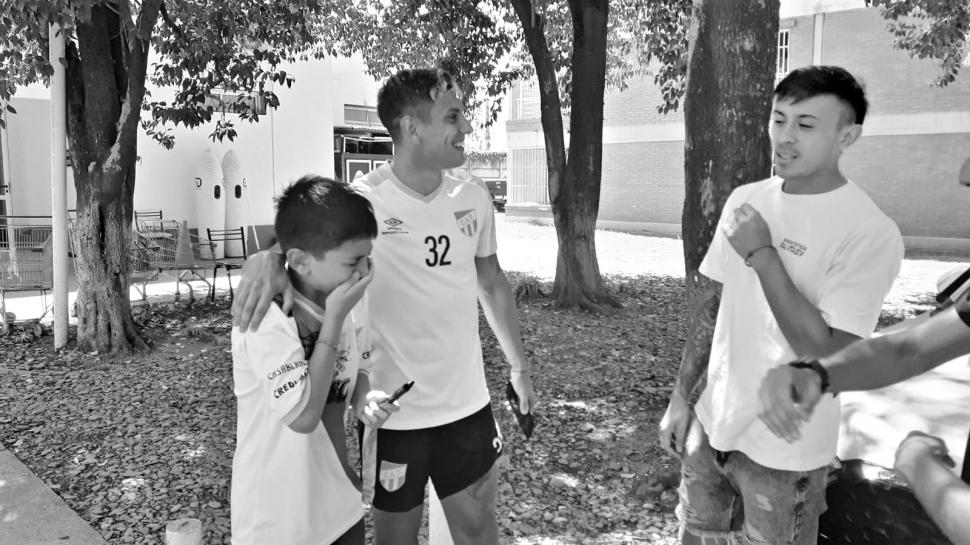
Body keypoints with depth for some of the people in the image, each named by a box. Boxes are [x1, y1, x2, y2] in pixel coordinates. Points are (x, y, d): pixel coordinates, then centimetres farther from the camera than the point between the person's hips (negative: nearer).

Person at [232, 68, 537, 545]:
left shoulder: (474, 199, -1)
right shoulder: (362, 201, -17)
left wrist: (519, 366, 16)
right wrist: (267, 257, -41)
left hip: (468, 404, 4)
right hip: (395, 413, -4)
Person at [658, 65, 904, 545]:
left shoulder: (870, 233, -18)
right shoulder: (745, 200, 0)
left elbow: (827, 355, -24)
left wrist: (760, 253, -24)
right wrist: (681, 398, 6)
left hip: (784, 450, -5)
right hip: (711, 424, 5)